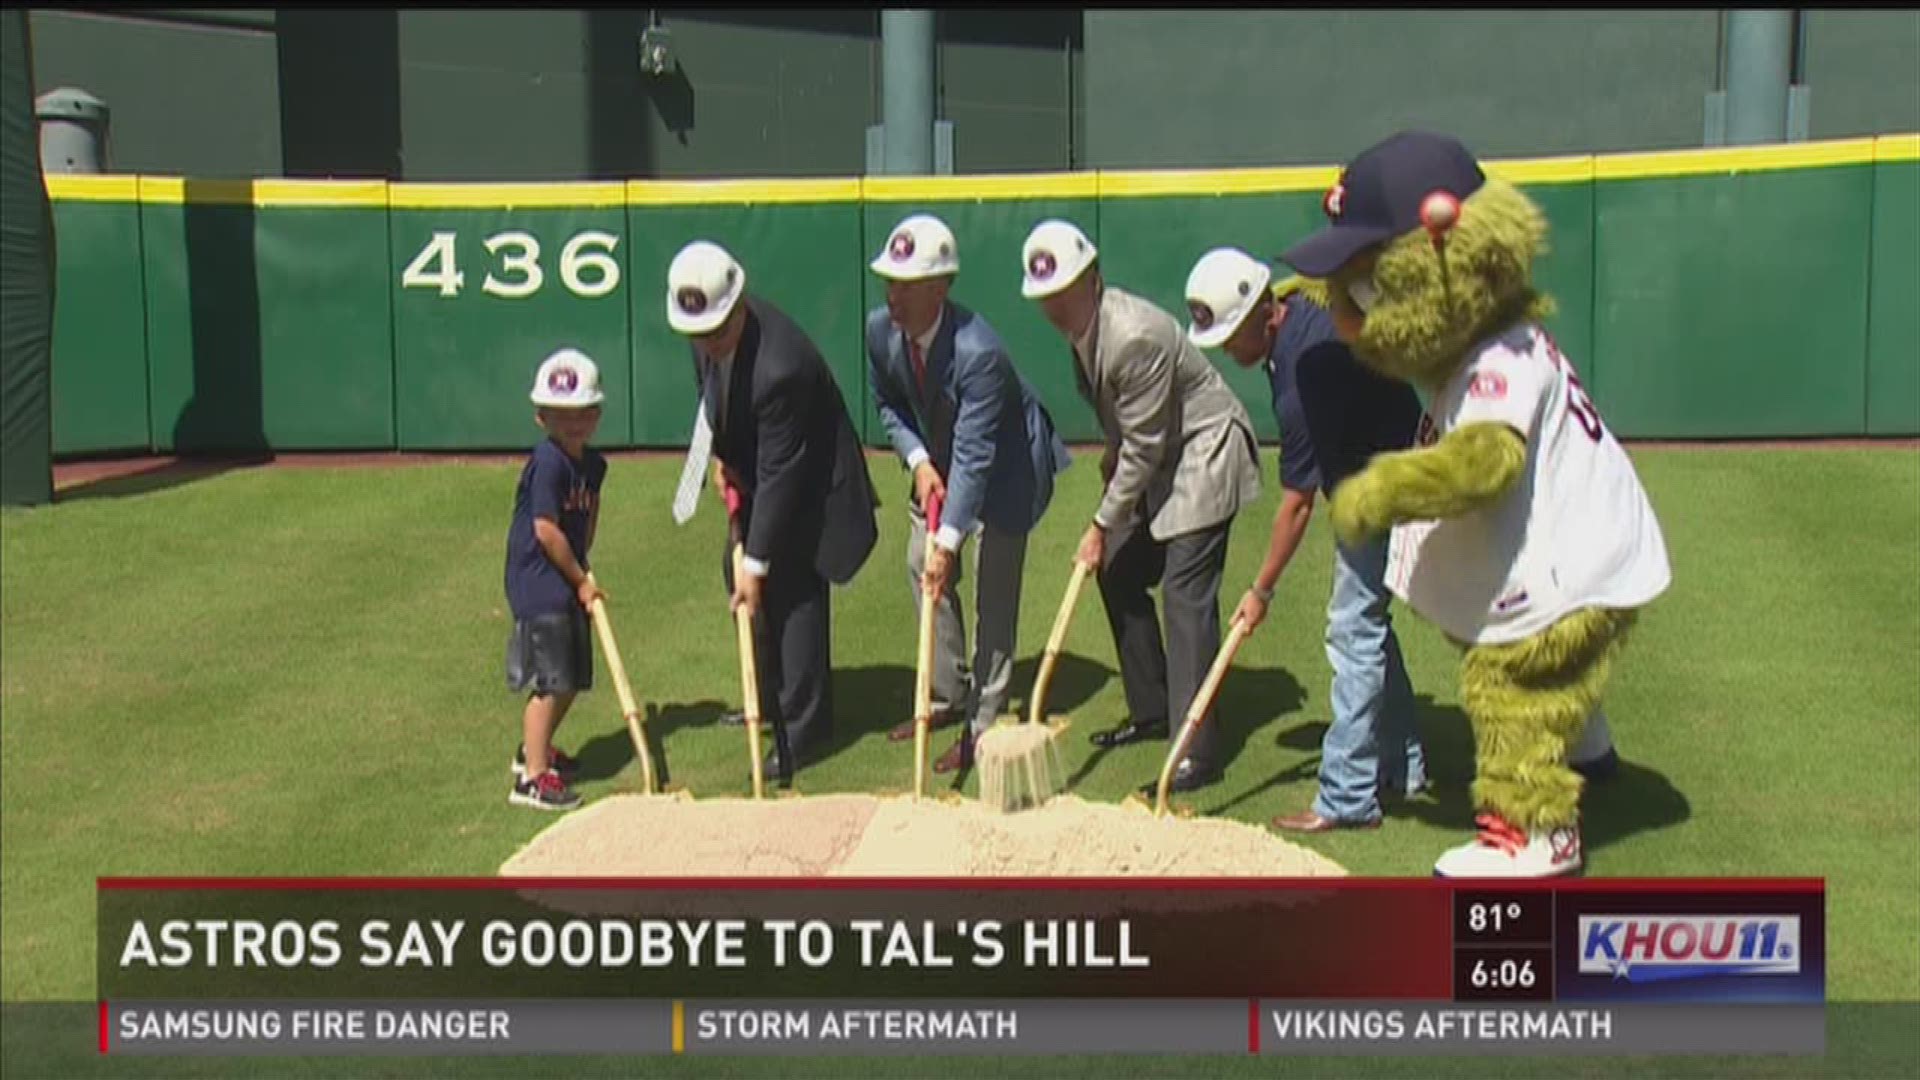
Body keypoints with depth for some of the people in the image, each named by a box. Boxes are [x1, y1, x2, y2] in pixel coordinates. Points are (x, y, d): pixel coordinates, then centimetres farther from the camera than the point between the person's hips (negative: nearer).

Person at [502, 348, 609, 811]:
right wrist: (581, 580, -11)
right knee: (552, 682, -10)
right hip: (539, 586, -8)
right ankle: (532, 778, -4)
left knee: (573, 679, 17)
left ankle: (534, 748, 38)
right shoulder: (548, 462, -18)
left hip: (568, 585, 8)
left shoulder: (593, 463, 6)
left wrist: (583, 569, 13)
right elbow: (546, 529, -19)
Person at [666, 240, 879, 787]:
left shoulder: (780, 367, -37)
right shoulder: (710, 334, -12)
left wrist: (757, 564, -26)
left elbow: (778, 475, -31)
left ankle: (800, 732, 5)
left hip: (809, 490, -9)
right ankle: (771, 700, 35)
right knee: (738, 572, 17)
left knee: (794, 596, -8)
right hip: (754, 473, 9)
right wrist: (721, 454, 2)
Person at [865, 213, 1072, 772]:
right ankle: (947, 696, 25)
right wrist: (919, 461, -14)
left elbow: (975, 455, -35)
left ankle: (983, 724, 0)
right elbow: (889, 406, 3)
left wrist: (950, 541, -37)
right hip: (938, 459, 7)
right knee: (922, 567, 10)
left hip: (1004, 467, -7)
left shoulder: (977, 351, -36)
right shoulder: (880, 329, -15)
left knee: (993, 589, -8)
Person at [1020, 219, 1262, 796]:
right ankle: (1150, 710, 25)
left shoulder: (1134, 335, -29)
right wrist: (1114, 452, 4)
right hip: (1157, 460, 10)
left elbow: (1144, 446, -24)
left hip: (1204, 454, -10)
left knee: (1185, 592, -16)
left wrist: (1102, 524, -18)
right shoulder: (1082, 325, 0)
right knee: (1118, 572, 12)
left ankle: (1195, 753, -17)